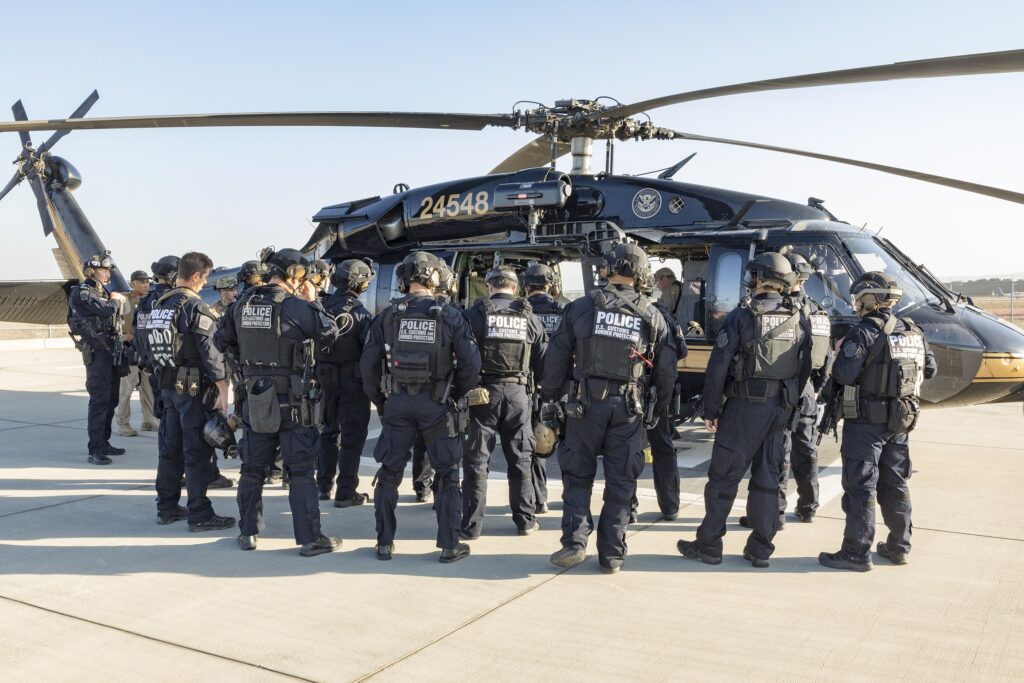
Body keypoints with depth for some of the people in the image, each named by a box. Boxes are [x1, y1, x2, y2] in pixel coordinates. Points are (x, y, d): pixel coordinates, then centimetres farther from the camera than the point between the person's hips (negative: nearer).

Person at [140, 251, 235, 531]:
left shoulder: (158, 305, 11)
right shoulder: (195, 306, -15)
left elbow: (148, 343, 17)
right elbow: (210, 350, -19)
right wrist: (221, 387, -17)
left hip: (168, 385, 8)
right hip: (194, 387, -8)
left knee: (171, 448, 16)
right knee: (197, 453, -3)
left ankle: (166, 507, 24)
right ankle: (199, 515, 2)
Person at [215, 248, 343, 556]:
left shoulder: (243, 306, 4)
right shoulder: (297, 306, -14)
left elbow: (223, 340, 15)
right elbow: (330, 335, -4)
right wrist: (313, 302, 5)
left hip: (255, 397, 5)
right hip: (293, 400, -5)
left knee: (253, 467, 15)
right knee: (301, 470, 1)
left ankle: (248, 533, 25)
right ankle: (310, 538, 5)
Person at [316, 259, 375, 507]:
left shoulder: (323, 308, 1)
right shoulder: (359, 313, -15)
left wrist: (318, 374, 14)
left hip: (326, 378, 6)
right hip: (353, 381, -6)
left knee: (329, 431, 20)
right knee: (353, 435, 2)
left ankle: (324, 486, 28)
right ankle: (346, 493, 3)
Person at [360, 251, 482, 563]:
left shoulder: (389, 315, -1)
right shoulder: (449, 315, -6)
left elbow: (368, 363, -1)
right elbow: (471, 363, -9)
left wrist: (380, 402, 10)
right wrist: (455, 395, 6)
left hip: (397, 403, 2)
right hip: (436, 404, -1)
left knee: (389, 473, 13)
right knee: (447, 475, 10)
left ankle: (384, 543, 17)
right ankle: (450, 545, 12)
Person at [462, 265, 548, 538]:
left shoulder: (475, 313, -4)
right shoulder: (529, 317, 5)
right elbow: (544, 359, 6)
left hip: (484, 391, -2)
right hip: (519, 392, 2)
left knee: (477, 459, 5)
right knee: (520, 459, 13)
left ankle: (471, 525, 7)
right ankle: (525, 521, 21)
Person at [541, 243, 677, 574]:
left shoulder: (581, 307, -2)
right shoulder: (652, 316, 2)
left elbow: (557, 358, 0)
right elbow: (666, 371, 5)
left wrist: (549, 399, 9)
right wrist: (657, 410, 17)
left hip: (585, 405, -1)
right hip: (629, 409, 1)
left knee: (577, 475, 12)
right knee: (620, 481, 8)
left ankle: (574, 542, 5)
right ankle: (612, 553, 13)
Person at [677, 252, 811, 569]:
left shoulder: (741, 316, -9)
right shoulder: (800, 321, 6)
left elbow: (718, 367, -12)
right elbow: (804, 371, 10)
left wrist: (711, 410, -5)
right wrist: (789, 406, 17)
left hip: (744, 408, -5)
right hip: (780, 411, 5)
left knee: (723, 478, 3)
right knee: (767, 481, 12)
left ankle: (708, 546, 9)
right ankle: (760, 550, 16)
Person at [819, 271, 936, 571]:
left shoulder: (864, 333, -16)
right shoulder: (913, 333, 8)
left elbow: (844, 374, -23)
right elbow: (929, 370, 14)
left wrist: (842, 353, -3)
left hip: (866, 421, -7)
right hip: (901, 422, 7)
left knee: (860, 486, -2)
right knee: (895, 484, 17)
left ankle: (857, 553, 2)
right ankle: (899, 547, 26)